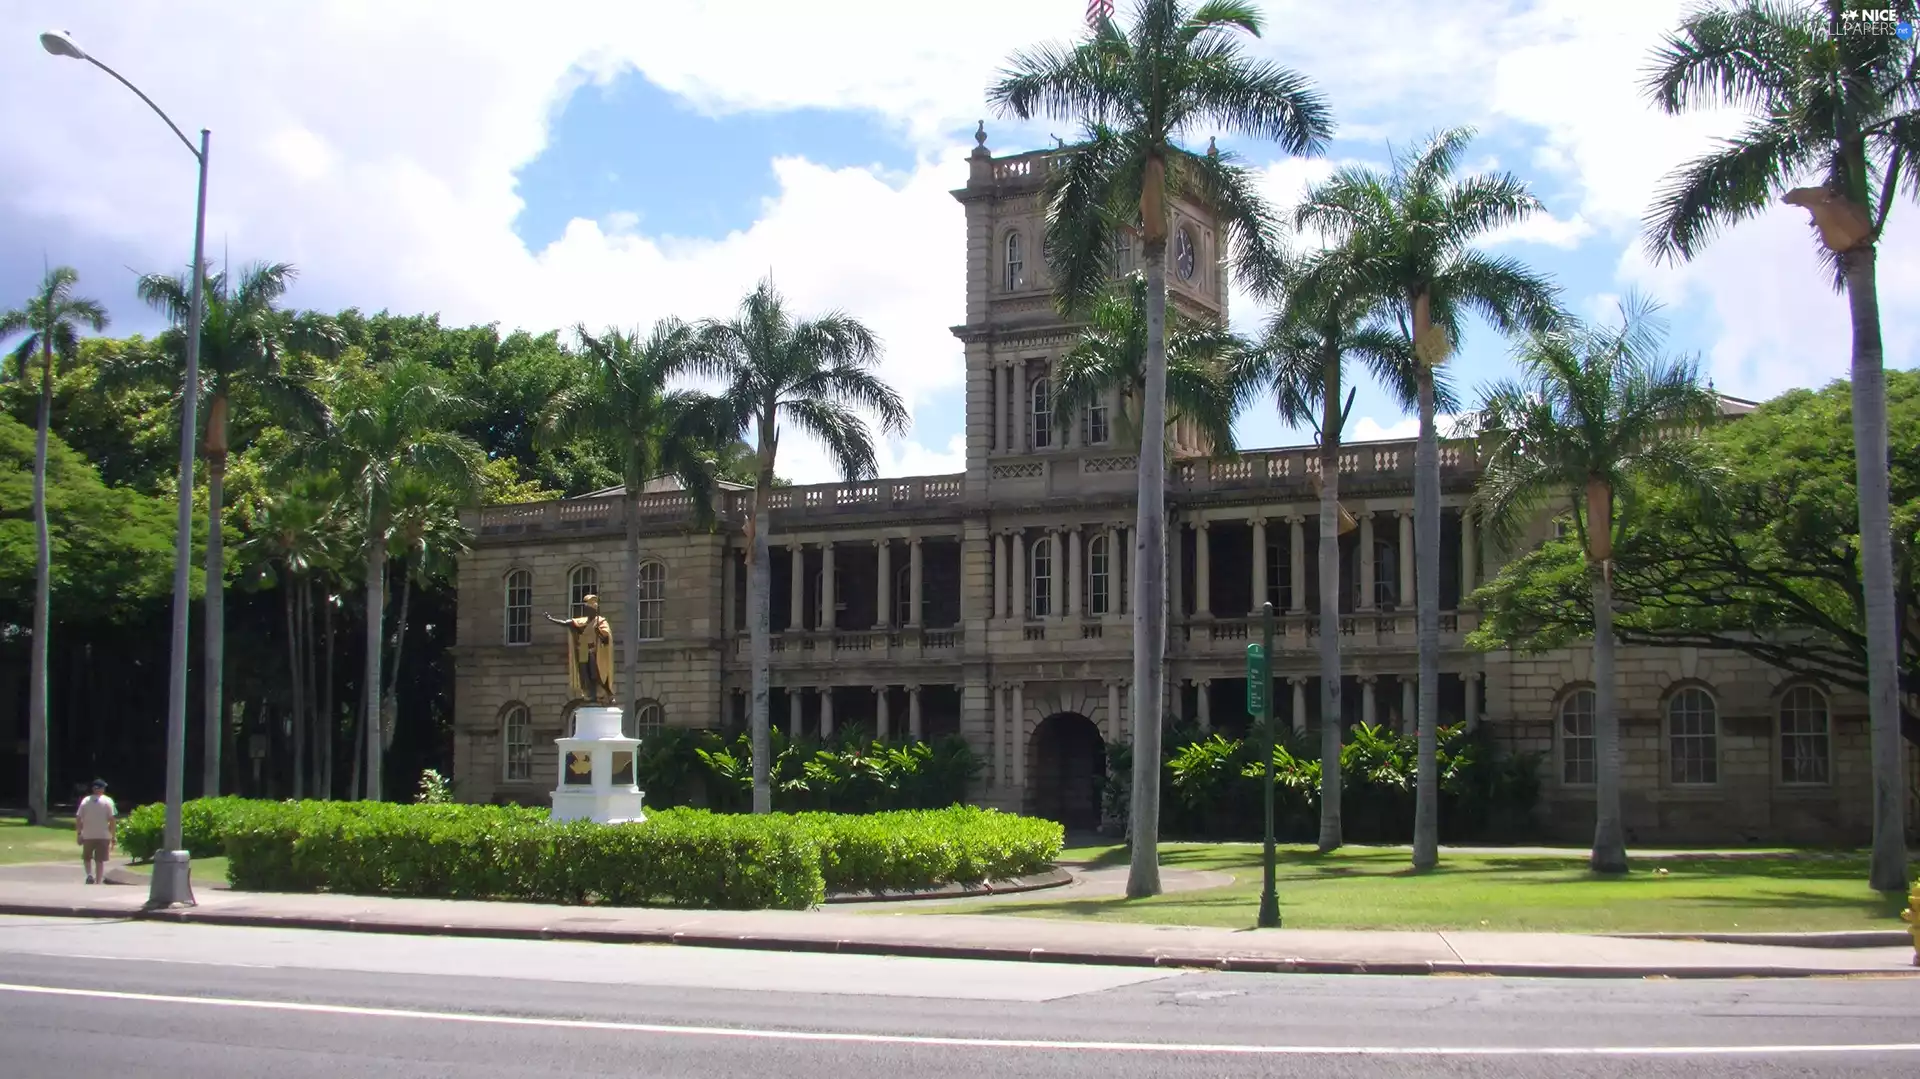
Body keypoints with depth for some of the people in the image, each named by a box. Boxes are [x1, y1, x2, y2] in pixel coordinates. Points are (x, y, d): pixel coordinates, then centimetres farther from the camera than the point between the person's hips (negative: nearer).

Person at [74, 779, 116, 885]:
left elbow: (78, 818, 0)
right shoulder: (107, 801, -3)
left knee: (87, 857, 18)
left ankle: (89, 875, -4)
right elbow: (112, 820, -7)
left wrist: (78, 833, 7)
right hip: (103, 836, -1)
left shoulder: (85, 801, 3)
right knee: (100, 860, 5)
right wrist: (113, 837, -2)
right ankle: (98, 882, 3)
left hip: (87, 835, 1)